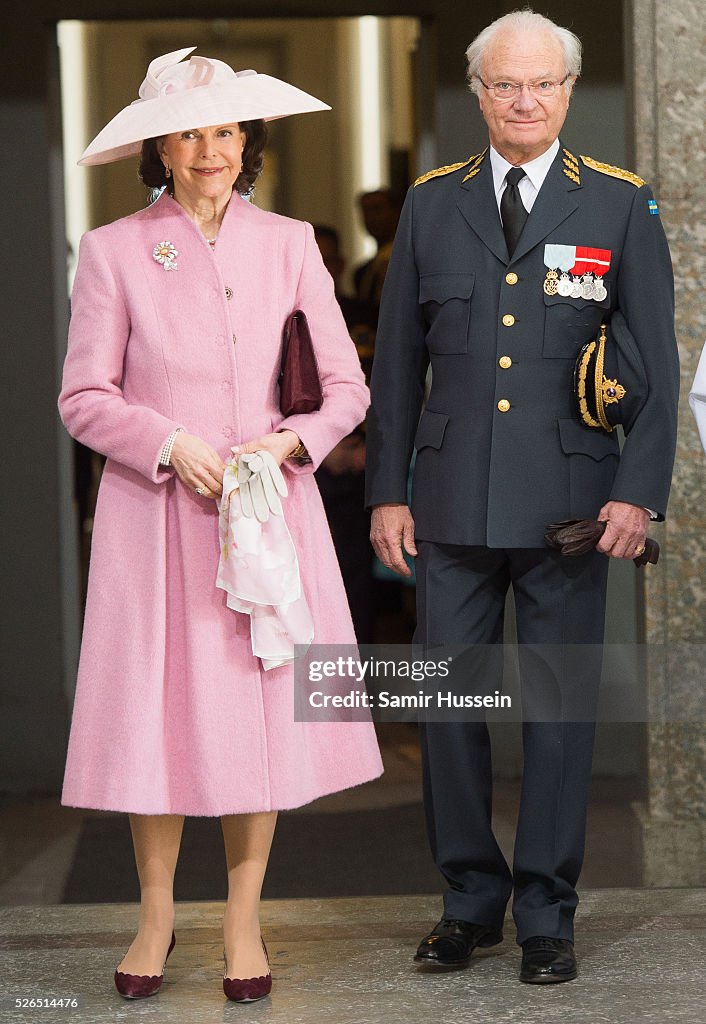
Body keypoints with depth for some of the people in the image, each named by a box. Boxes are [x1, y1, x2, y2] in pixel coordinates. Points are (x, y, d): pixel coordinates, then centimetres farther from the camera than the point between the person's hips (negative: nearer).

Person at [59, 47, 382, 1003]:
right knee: (155, 708, 1)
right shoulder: (112, 251, 0)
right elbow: (85, 397, 0)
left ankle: (243, 920, 14)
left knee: (262, 708, 1)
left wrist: (293, 440, -11)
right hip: (154, 510, -1)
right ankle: (156, 915, 18)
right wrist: (173, 446, -13)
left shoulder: (288, 244, 6)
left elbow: (348, 385, 7)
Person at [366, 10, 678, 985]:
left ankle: (547, 913, 15)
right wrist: (387, 491, 5)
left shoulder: (620, 205, 2)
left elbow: (658, 364, 1)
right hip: (452, 502, 2)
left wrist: (640, 493, -8)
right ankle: (470, 898, 19)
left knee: (560, 706, 4)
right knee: (448, 703, 5)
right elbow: (397, 360, 11)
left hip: (569, 501, -2)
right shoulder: (433, 202, 8)